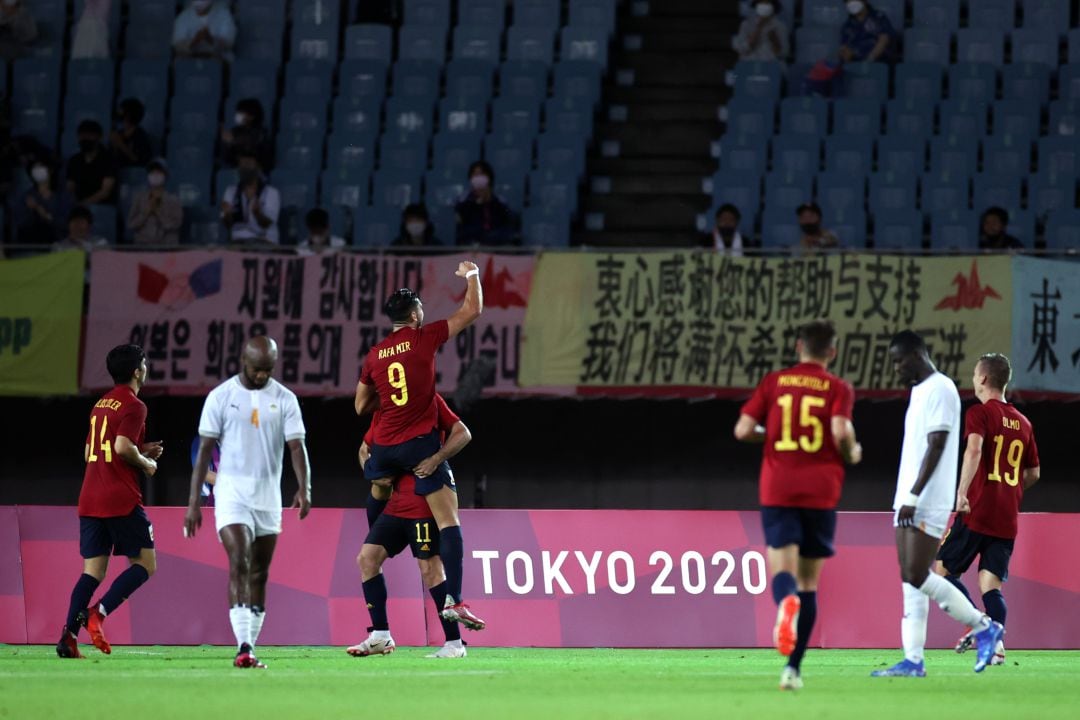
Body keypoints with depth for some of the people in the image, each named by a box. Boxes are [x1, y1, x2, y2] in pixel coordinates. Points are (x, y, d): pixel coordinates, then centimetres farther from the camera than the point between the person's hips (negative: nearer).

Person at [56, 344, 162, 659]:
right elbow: (123, 446, -20)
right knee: (144, 564, 1)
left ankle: (68, 635, -8)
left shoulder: (100, 405, 19)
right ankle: (98, 613, -16)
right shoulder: (133, 406, -7)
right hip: (121, 500, -8)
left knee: (93, 571, 6)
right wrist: (146, 463, -2)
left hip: (89, 501, 8)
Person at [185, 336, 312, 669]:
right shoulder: (221, 397, -2)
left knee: (259, 575, 8)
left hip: (268, 495, 3)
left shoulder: (284, 400, 3)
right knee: (239, 564, -17)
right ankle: (243, 648, -25)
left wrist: (304, 488, -23)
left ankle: (250, 648, 15)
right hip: (232, 492, -3)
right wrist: (193, 501, -3)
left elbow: (296, 445, -5)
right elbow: (204, 450, 0)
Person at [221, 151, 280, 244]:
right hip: (238, 242, 3)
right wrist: (227, 214, -17)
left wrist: (256, 212, -32)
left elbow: (265, 224, -11)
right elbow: (228, 224, 6)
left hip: (263, 242, -3)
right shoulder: (231, 191, 13)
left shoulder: (271, 192, 0)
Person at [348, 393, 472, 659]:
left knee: (430, 568, -8)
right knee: (367, 557, -1)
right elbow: (365, 449, 27)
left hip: (423, 503, -7)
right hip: (396, 504, 7)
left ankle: (454, 643, -2)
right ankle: (380, 635, 4)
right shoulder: (382, 411, 15)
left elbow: (463, 434, -8)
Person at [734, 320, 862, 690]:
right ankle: (793, 666, 5)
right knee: (809, 580, 9)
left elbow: (743, 430, 2)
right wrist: (851, 454, 6)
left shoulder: (774, 382, 7)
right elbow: (841, 430, -15)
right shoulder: (838, 388, 2)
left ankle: (786, 602, -46)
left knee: (783, 570, -8)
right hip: (821, 491, 0)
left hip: (777, 490, 0)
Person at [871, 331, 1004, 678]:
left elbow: (936, 447, -18)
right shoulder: (919, 391, 19)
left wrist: (913, 497, -23)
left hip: (926, 504, -10)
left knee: (918, 577, -12)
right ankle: (913, 661, 3)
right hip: (909, 503, 10)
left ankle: (984, 628, -1)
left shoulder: (940, 389, -11)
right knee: (909, 580, 4)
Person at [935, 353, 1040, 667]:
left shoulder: (979, 413, -5)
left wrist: (962, 492, -29)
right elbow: (1033, 473, 21)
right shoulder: (1023, 423, 14)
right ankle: (996, 644, -11)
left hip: (977, 512, -6)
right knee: (991, 584, 6)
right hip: (1008, 518, 6)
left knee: (942, 569, 5)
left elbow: (974, 450, -24)